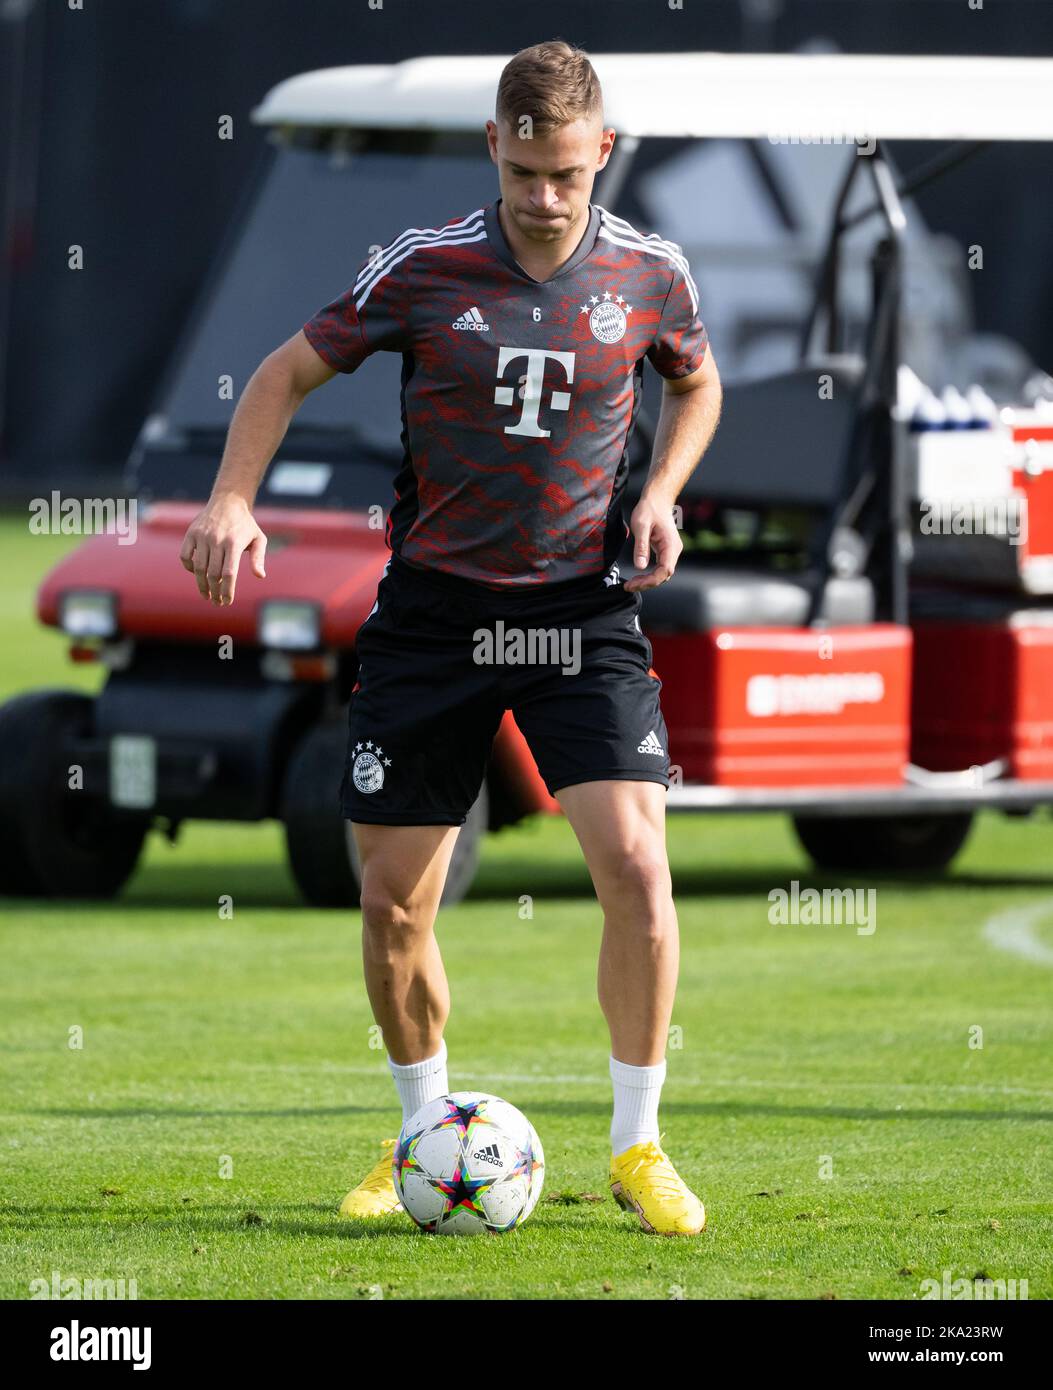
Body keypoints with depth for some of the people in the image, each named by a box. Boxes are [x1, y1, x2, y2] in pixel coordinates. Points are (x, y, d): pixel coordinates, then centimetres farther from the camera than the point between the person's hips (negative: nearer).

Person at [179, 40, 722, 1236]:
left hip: (582, 610, 0)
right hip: (432, 609, 0)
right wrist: (232, 500, -10)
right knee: (393, 901, 2)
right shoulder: (422, 269, -7)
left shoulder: (649, 275, -3)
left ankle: (636, 1146, -3)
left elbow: (696, 384, 18)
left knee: (635, 866, -17)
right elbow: (288, 373, 5)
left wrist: (658, 497, 1)